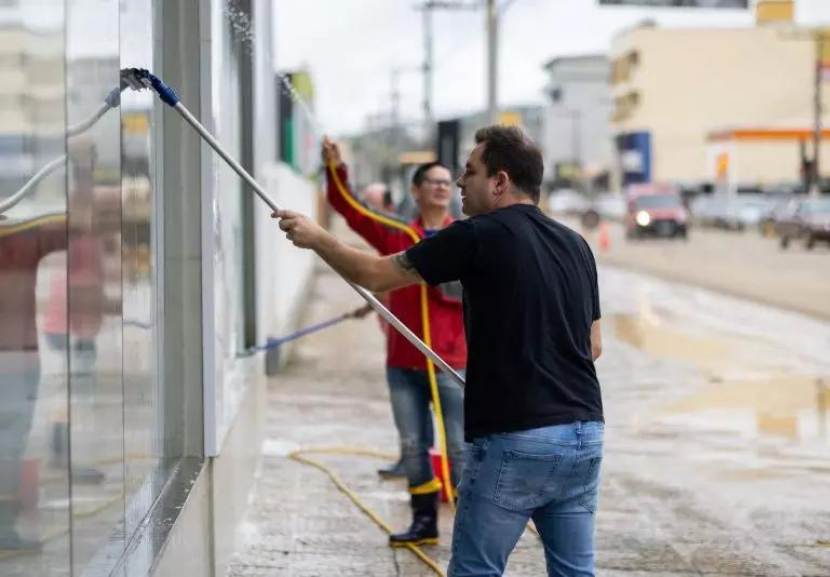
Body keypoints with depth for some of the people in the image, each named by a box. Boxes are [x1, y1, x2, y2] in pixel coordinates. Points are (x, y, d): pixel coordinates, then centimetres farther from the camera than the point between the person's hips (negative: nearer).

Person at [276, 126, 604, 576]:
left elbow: (375, 274, -1)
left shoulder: (480, 236, -9)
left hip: (516, 441, -7)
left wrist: (316, 237, 14)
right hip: (585, 435, 7)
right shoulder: (575, 245, 11)